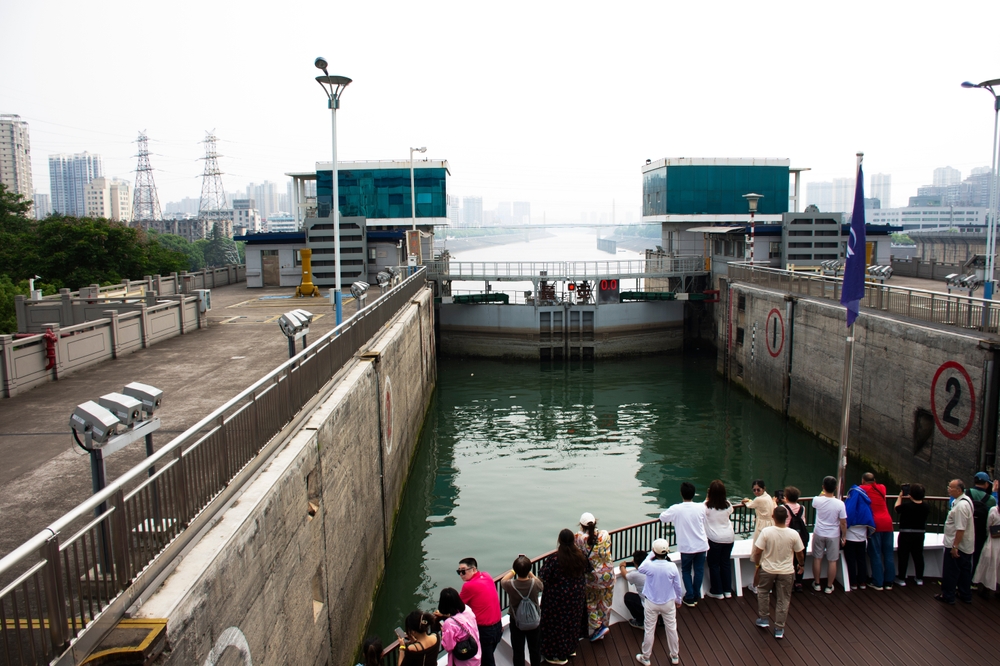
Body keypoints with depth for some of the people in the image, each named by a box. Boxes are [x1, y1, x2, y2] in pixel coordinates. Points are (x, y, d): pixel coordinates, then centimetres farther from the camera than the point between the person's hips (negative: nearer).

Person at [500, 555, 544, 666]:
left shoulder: (510, 585, -27)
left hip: (516, 622, -1)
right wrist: (529, 572, -1)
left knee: (518, 651, 14)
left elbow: (503, 581, -1)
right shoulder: (535, 584, -25)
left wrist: (513, 571, 5)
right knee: (534, 649, 21)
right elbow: (541, 586, 1)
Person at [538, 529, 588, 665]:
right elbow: (587, 570, 7)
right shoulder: (581, 556, -11)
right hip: (577, 596, 5)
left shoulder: (554, 558, -26)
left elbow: (543, 577, -22)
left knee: (556, 624, 12)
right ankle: (570, 648, 41)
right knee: (573, 621, 24)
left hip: (557, 597, -5)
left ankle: (556, 655, 24)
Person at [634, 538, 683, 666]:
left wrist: (650, 556, 4)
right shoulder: (672, 567, -18)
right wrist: (678, 599, 13)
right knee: (671, 629, 19)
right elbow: (677, 586, -5)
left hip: (652, 604, -1)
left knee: (649, 630, 13)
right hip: (669, 603, 1)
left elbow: (640, 569, 3)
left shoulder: (649, 565, -22)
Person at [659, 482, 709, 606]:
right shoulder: (701, 507, -9)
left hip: (686, 547, -2)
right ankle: (696, 596, 25)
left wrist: (673, 517, 17)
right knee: (699, 570, 16)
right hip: (701, 545, 2)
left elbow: (662, 518, -2)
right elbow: (704, 523, 7)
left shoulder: (676, 509, -16)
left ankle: (689, 597, 15)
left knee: (686, 571, 16)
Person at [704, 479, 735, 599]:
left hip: (715, 539, -4)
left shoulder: (707, 506, -17)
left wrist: (707, 499, 3)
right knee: (725, 563, 17)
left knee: (714, 565, 10)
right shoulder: (728, 505, -6)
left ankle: (717, 591, 17)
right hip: (729, 537, 4)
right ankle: (727, 590, 25)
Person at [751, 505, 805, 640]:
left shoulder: (766, 532, -20)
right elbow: (799, 553, -3)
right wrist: (801, 565, 18)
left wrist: (757, 563, 6)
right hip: (786, 572, 1)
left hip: (768, 569, 0)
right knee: (783, 600, 14)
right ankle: (779, 629, 21)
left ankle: (764, 619, 32)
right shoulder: (793, 534, -16)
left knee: (763, 592, 25)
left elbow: (757, 552, -15)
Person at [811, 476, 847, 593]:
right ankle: (829, 587, 19)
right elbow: (843, 523, -11)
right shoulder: (839, 504, -17)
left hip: (819, 534, 1)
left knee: (817, 559, 14)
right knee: (832, 561, 10)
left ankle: (816, 584, 24)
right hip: (833, 535, -1)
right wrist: (844, 536, 4)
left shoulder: (817, 500, -12)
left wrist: (823, 492, 19)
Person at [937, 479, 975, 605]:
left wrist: (955, 546, -23)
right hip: (967, 545, 10)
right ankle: (965, 595, 31)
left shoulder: (961, 506, -27)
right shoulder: (966, 499, 6)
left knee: (950, 572, 4)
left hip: (957, 545, -10)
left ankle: (947, 596, 15)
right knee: (964, 570, 20)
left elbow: (960, 529, -28)